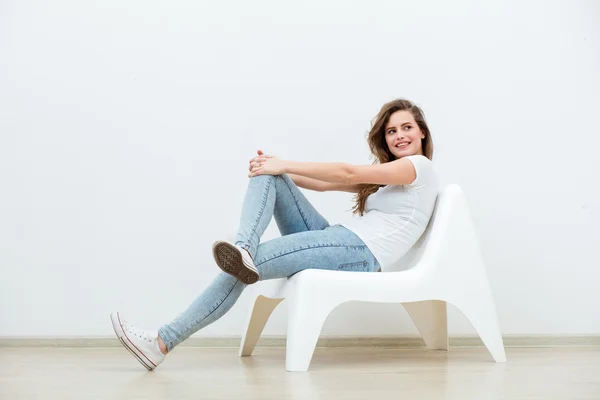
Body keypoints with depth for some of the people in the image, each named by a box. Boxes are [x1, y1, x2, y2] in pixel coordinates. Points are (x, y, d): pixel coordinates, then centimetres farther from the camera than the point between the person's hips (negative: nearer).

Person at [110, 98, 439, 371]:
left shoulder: (419, 166, 2)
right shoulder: (382, 176, 30)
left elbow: (349, 174, -9)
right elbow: (325, 184, 18)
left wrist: (285, 165, -7)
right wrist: (277, 168, 3)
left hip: (361, 252, -8)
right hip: (336, 238, 8)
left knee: (242, 269, -20)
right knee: (267, 175, -7)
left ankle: (162, 343, -18)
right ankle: (243, 249, -32)